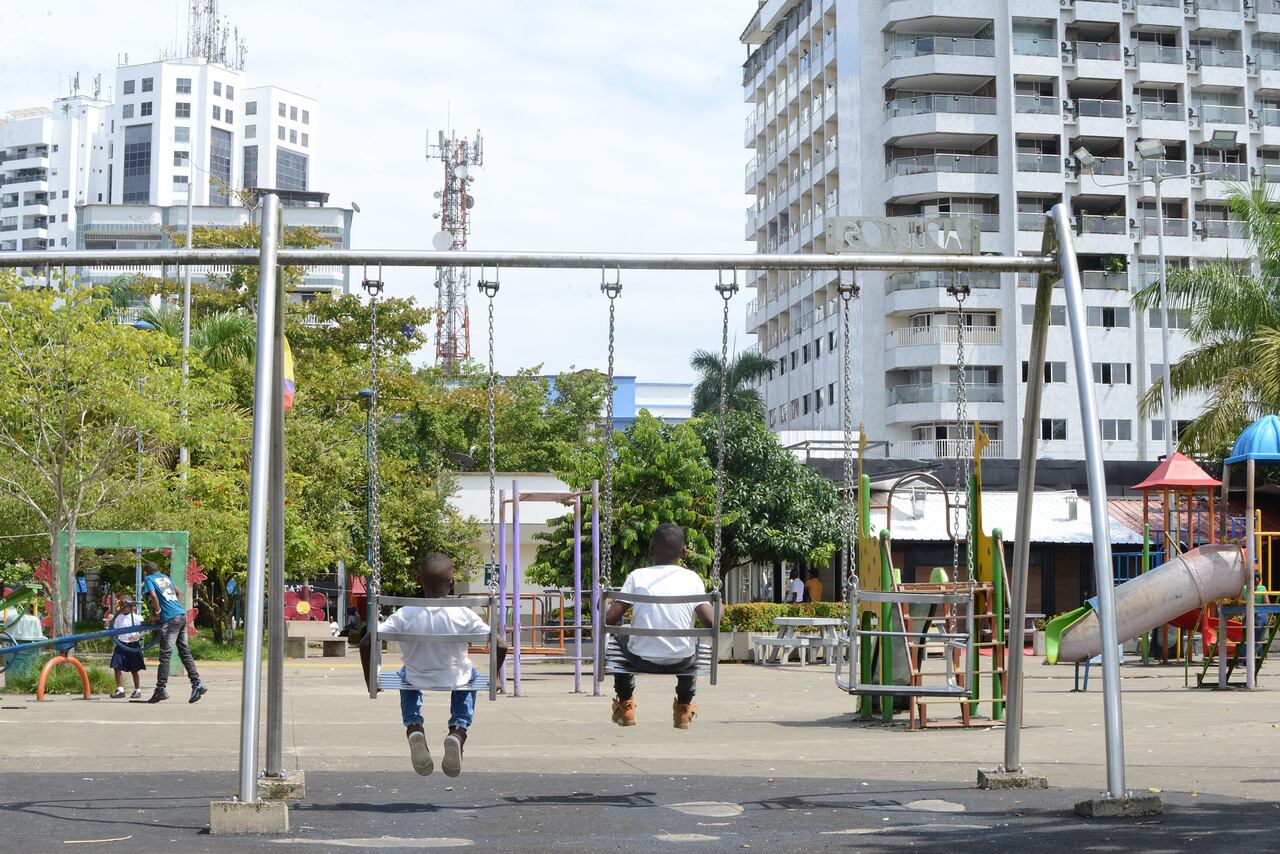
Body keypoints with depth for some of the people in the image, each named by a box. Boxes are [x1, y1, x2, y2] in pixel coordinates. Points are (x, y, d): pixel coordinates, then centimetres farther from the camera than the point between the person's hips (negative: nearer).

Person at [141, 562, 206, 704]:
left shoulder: (148, 579, 2)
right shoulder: (164, 577, 22)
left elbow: (153, 596, -14)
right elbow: (179, 592, 28)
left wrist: (157, 612, -3)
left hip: (170, 618, -7)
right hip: (182, 614, 7)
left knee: (165, 654, -4)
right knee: (184, 651, 9)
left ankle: (161, 689, -4)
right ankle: (197, 684, 3)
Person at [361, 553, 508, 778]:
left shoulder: (404, 616, -15)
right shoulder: (464, 616, -17)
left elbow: (365, 643, -17)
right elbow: (501, 646, -18)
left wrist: (370, 681, -2)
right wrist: (494, 677, 0)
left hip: (418, 680, 1)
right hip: (454, 679, -1)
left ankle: (414, 729, 11)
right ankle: (457, 732, 9)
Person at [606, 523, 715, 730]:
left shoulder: (638, 576, -5)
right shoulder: (692, 578, -3)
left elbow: (610, 619, -9)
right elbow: (710, 622, -9)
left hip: (642, 660, -1)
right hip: (682, 662, 1)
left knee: (619, 637, 32)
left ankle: (625, 705, 39)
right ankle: (684, 708, 39)